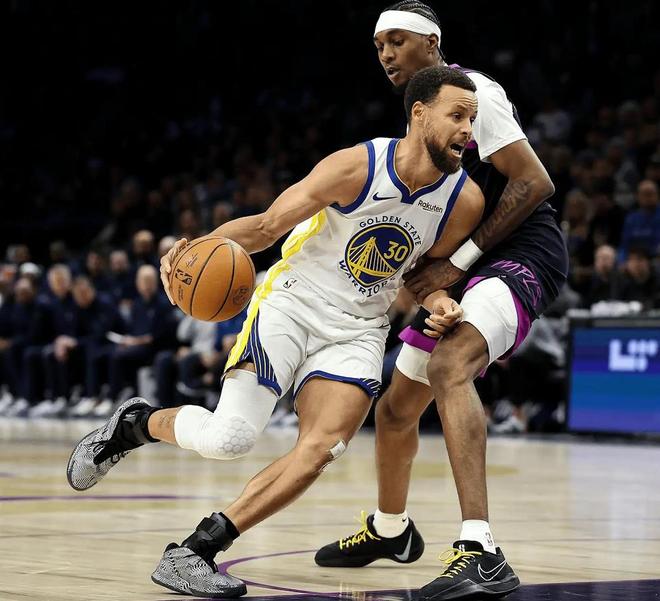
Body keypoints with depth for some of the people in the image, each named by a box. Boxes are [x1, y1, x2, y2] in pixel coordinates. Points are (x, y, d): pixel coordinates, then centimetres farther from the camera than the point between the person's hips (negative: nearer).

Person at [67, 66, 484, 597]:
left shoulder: (465, 201, -7)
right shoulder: (357, 166, -19)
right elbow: (266, 225, -11)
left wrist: (438, 301, -12)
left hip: (358, 329, 4)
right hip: (292, 301, -4)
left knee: (322, 449, -17)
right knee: (229, 437, -18)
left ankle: (194, 553, -10)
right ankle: (136, 423, 15)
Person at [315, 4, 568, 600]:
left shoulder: (469, 90, -12)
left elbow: (535, 182, -19)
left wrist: (459, 259, -20)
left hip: (523, 254, -10)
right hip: (467, 268, 10)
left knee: (449, 366, -36)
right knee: (395, 409, 16)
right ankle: (389, 530, 44)